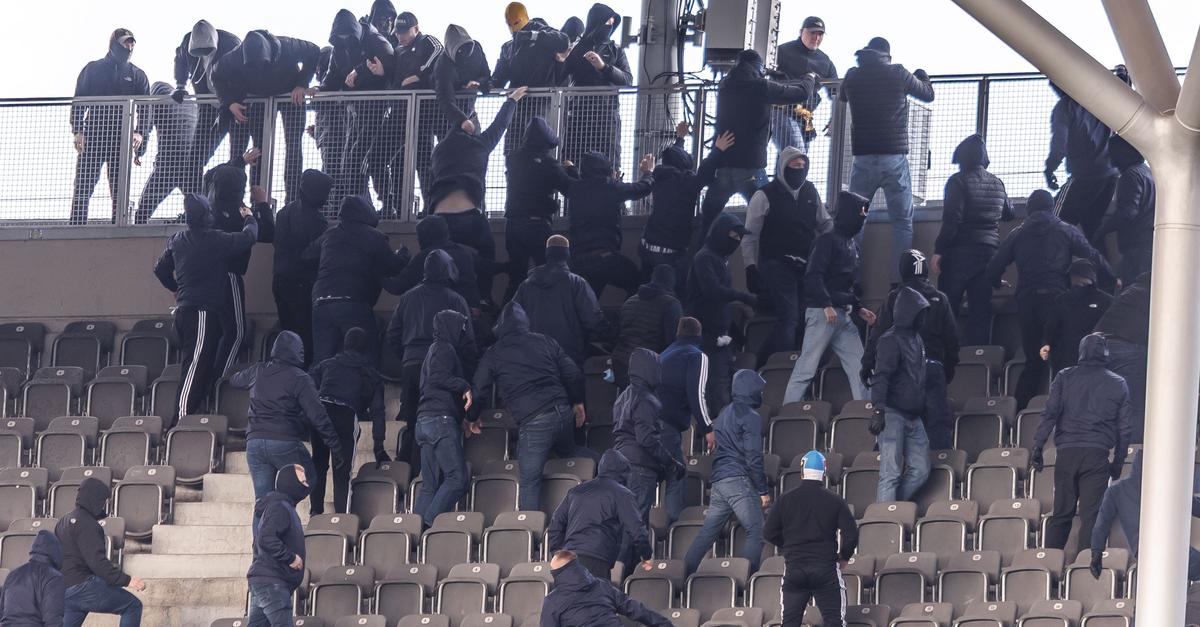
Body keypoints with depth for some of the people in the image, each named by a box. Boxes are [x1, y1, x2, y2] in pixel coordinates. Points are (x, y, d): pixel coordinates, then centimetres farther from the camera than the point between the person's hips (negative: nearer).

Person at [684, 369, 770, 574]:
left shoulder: (724, 414, 20)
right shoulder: (751, 417, -7)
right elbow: (753, 457, -13)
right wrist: (763, 490, -9)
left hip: (718, 480, 9)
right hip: (739, 480, -9)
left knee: (707, 533, 11)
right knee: (756, 532, -9)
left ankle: (686, 575, 8)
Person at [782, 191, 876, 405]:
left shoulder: (852, 245, 20)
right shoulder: (828, 240, -7)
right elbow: (813, 275, -16)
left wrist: (859, 309, 18)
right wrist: (826, 305, -25)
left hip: (844, 316, 9)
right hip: (822, 313, -9)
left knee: (858, 367, 3)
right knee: (807, 367, -8)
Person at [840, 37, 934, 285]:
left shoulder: (852, 76, 4)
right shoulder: (897, 74, -3)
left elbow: (842, 97, 27)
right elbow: (928, 94, 13)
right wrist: (923, 76, 35)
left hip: (863, 159, 2)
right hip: (894, 157, -2)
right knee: (902, 222, 1)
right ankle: (900, 281, -8)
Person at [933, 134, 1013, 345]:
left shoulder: (958, 181, -8)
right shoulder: (997, 183, 10)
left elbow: (952, 221, -15)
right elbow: (1008, 213, 25)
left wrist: (939, 251, -12)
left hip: (960, 252, -5)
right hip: (990, 252, 5)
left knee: (947, 308, -1)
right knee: (981, 311, 5)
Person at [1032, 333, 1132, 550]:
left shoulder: (1065, 377, 9)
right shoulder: (1118, 384, 11)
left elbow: (1050, 413, -1)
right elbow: (1123, 428, 10)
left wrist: (1038, 447, -1)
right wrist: (1118, 463, 16)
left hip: (1067, 451, 1)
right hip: (1097, 455, -1)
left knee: (1061, 514, 7)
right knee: (1090, 514, -3)